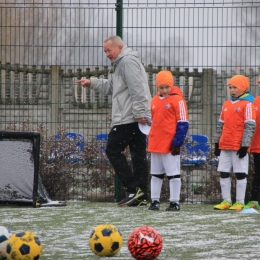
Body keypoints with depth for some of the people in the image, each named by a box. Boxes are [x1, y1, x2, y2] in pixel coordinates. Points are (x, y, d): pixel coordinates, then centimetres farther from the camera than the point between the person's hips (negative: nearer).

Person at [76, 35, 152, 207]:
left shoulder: (127, 61, -9)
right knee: (138, 154, 7)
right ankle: (142, 195, 6)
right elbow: (111, 86, 33)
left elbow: (137, 88, -19)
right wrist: (92, 83, 24)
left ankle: (133, 188, -11)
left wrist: (139, 112, -22)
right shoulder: (122, 63, 24)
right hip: (137, 119, 10)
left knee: (113, 150, -6)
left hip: (129, 119, -10)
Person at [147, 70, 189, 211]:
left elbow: (183, 123, -10)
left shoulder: (177, 100, -8)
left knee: (173, 173, -2)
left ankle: (175, 202, 1)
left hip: (170, 144, -7)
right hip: (155, 144, 7)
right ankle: (155, 201, 18)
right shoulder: (154, 100, 12)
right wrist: (150, 140, 19)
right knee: (156, 174, 12)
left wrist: (177, 142, -14)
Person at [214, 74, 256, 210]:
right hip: (225, 146, 7)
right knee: (224, 173, 7)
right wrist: (217, 143, 17)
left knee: (240, 174, -1)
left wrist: (245, 145, -15)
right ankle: (226, 201, 14)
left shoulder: (247, 104, -7)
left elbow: (250, 126, -11)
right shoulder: (226, 104, 14)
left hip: (239, 147, -7)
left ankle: (239, 202, 2)